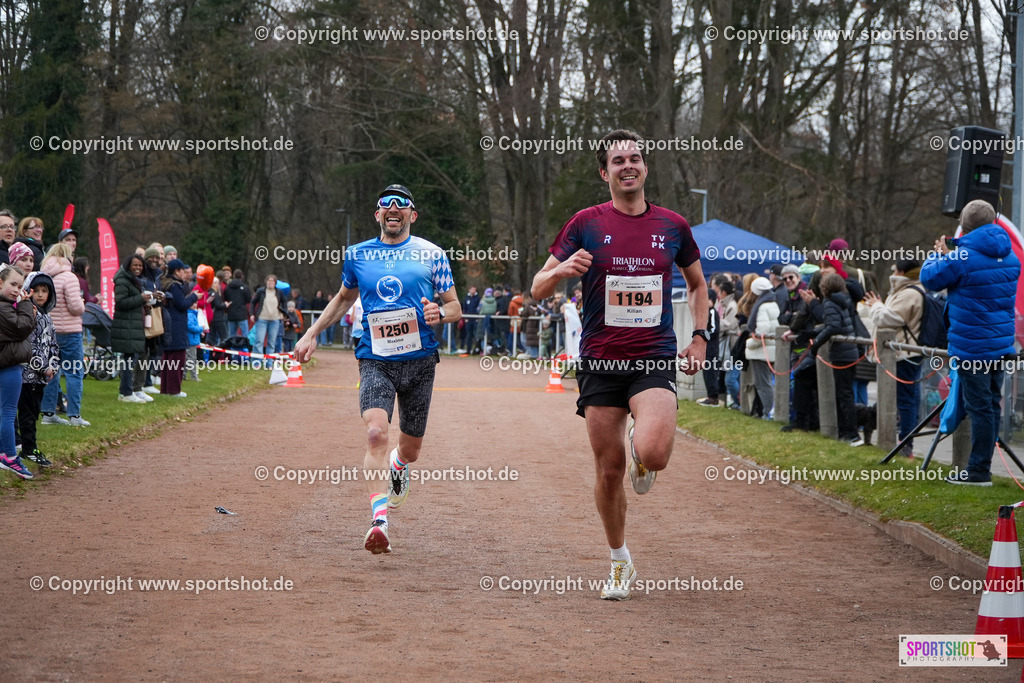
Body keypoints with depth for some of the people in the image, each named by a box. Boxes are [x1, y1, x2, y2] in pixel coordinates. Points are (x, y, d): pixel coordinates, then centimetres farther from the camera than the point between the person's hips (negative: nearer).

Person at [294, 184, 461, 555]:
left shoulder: (431, 254, 4)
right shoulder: (358, 255, 10)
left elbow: (455, 307, 8)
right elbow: (344, 298, 27)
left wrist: (440, 312, -15)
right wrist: (311, 334, 19)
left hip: (419, 360, 0)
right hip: (375, 360, 0)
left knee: (411, 448, 9)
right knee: (375, 432, -24)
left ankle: (398, 466, 49)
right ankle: (379, 521, -32)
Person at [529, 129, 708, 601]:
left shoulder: (672, 226, 7)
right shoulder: (586, 224, 2)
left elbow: (698, 284, 23)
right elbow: (539, 289, 2)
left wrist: (699, 337, 10)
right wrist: (562, 270, -20)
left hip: (655, 360, 0)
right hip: (600, 362, 0)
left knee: (654, 454, -23)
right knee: (609, 469, 3)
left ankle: (640, 455, 16)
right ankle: (619, 562, 23)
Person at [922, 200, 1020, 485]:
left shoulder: (963, 258, -17)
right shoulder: (1010, 257, 8)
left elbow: (930, 278, -4)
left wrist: (938, 255, 17)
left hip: (972, 345, -7)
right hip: (1001, 342, 7)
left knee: (980, 407, -5)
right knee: (991, 404, 12)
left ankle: (978, 470, -2)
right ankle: (982, 467, 20)